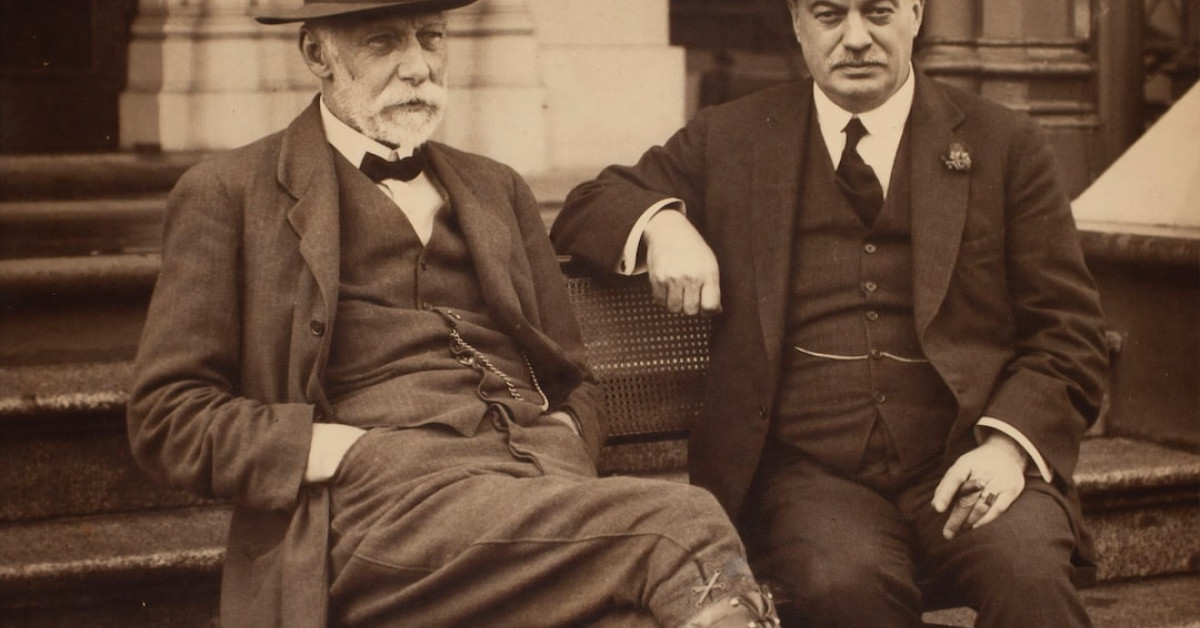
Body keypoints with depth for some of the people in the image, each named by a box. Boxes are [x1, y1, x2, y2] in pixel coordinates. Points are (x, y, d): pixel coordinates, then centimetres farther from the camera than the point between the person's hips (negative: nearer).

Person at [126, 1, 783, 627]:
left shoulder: (496, 189, 27)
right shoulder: (228, 194, 11)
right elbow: (165, 415, 5)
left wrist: (563, 444, 6)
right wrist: (335, 451, -10)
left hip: (540, 481, 5)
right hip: (383, 508, -5)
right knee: (685, 527, -35)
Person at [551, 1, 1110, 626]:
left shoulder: (1006, 144, 12)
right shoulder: (729, 141, 15)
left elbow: (1067, 333, 9)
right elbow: (585, 208, 19)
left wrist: (1009, 443, -11)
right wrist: (659, 223, -5)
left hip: (963, 466, 0)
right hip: (809, 475, 0)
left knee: (1030, 575, -33)